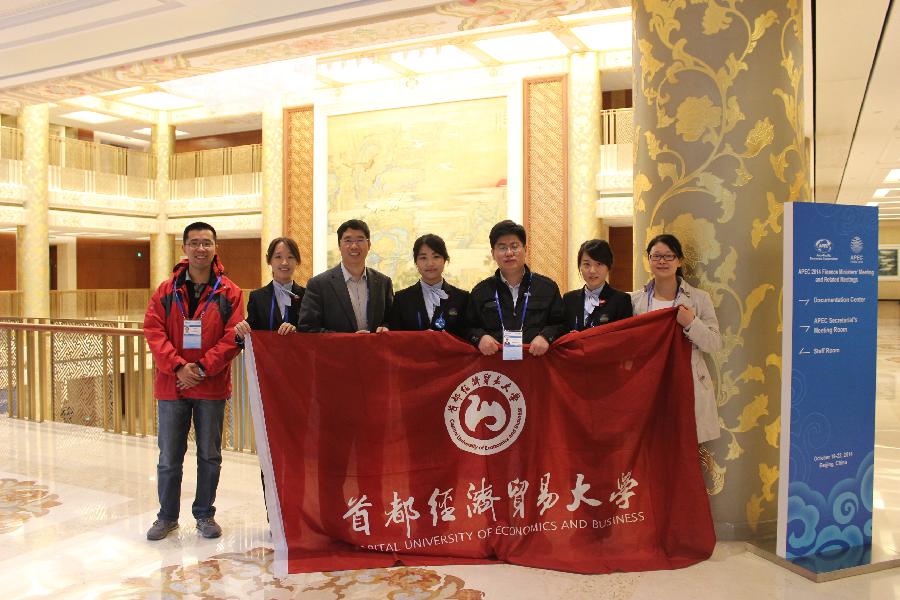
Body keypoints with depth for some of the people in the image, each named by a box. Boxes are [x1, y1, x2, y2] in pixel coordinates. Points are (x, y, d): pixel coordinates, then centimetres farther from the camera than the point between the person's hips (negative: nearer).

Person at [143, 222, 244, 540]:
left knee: (209, 455, 10)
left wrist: (202, 367, -15)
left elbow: (232, 337, -6)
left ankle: (205, 514, 25)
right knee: (169, 456, 10)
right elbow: (154, 332, -3)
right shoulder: (166, 290, 4)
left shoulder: (228, 292, 0)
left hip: (212, 386, -1)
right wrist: (178, 367, -15)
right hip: (171, 384, 1)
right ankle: (167, 516, 25)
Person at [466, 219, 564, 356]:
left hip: (536, 359, 0)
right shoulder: (480, 291, 17)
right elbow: (469, 328, 16)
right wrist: (479, 337, -4)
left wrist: (546, 337, -5)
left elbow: (559, 324, 13)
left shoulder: (548, 287, 15)